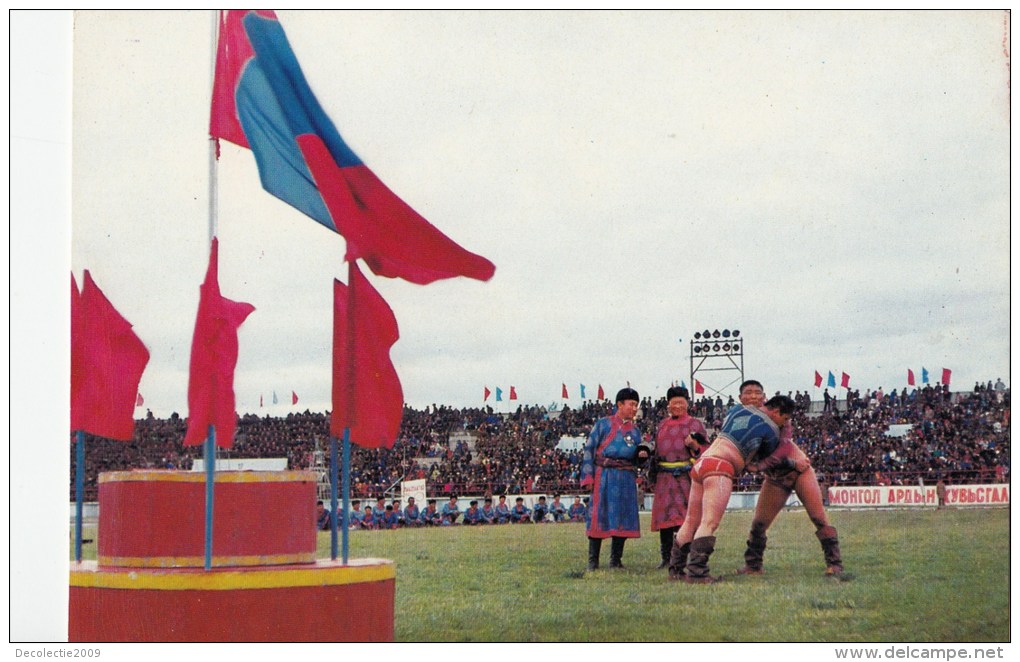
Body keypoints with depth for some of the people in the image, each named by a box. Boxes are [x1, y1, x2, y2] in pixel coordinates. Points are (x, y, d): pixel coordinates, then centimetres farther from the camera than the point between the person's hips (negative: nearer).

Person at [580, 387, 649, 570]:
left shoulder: (635, 431, 19)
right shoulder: (603, 424, 4)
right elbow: (589, 449, 0)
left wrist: (642, 455, 1)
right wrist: (588, 476, -9)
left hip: (627, 478, 5)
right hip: (605, 476, -5)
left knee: (624, 517, 2)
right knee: (599, 515, -6)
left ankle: (616, 560, 10)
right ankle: (593, 560, 0)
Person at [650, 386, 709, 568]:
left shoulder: (694, 424, 3)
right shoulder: (663, 425, 16)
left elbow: (706, 451, 0)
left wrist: (694, 445, -20)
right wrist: (653, 477, 21)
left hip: (686, 477, -5)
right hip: (665, 478, 5)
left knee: (684, 516, -9)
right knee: (664, 516, 4)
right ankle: (666, 557, 12)